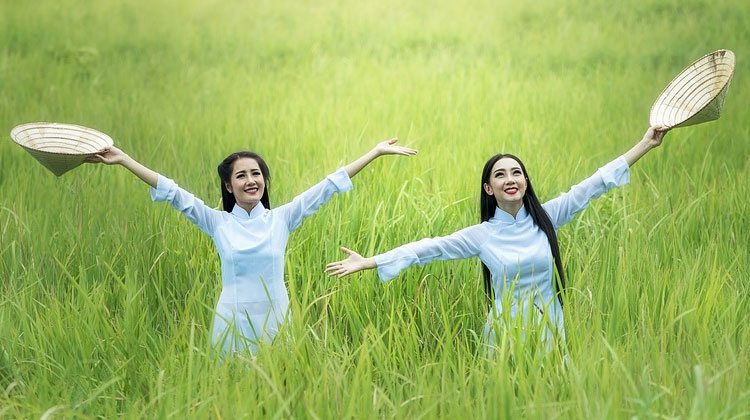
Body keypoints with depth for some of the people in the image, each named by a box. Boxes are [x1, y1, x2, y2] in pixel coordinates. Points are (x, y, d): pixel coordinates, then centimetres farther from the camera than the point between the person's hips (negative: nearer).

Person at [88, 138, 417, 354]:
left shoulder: (282, 219, 1)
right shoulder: (217, 222, 1)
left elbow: (328, 186, 0)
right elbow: (172, 192, -3)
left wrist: (377, 152, -2)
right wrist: (124, 160, -8)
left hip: (274, 320, 0)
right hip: (233, 321, 0)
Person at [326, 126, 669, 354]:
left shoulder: (547, 216, -1)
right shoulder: (482, 235, -3)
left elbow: (594, 184, -2)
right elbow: (428, 249, -4)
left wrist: (647, 144, -5)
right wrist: (367, 263, -8)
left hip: (549, 330, 1)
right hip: (506, 333, -1)